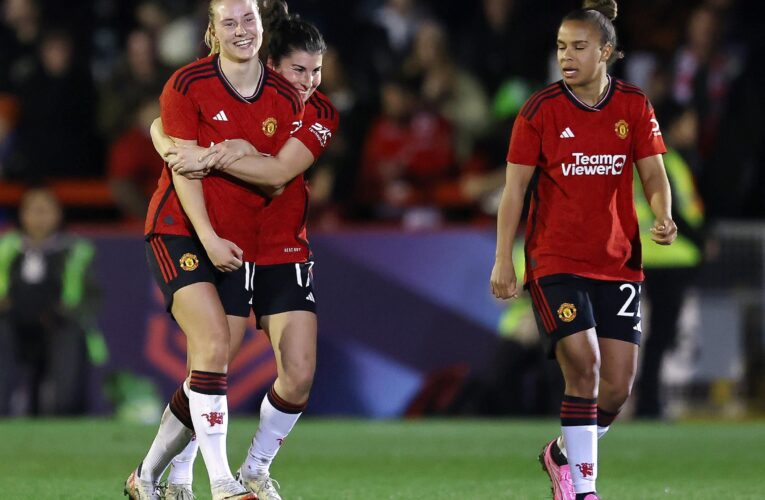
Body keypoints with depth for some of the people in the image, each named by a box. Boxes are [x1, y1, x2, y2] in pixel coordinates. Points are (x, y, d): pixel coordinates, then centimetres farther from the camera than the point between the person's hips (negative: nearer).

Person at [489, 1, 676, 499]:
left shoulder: (634, 106, 1)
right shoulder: (541, 109, -6)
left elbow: (654, 175, 4)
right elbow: (515, 187, -3)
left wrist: (663, 217, -18)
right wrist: (503, 260, -8)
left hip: (617, 262, 3)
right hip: (555, 260, -3)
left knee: (619, 384, 1)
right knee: (583, 364, -18)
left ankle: (564, 454, 28)